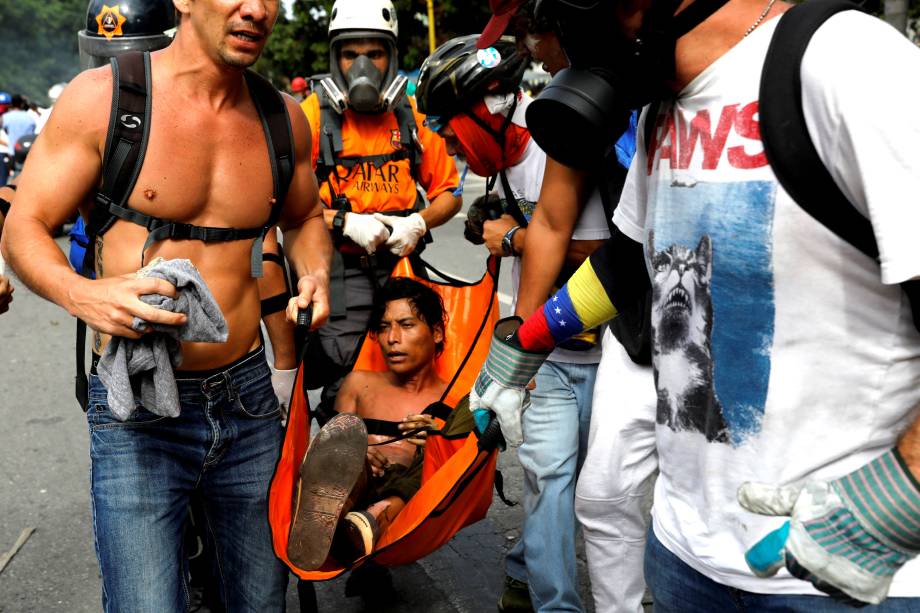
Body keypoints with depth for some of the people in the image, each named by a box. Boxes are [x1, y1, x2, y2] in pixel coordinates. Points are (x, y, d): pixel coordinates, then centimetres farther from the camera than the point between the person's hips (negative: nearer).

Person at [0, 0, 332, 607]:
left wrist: (315, 273, -1)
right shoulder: (100, 97, -9)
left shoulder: (284, 117, 4)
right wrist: (82, 294, -24)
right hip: (138, 415, -4)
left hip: (249, 397, 4)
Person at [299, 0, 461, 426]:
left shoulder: (411, 115, 9)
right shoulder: (314, 114, -2)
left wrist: (418, 223, -6)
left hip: (402, 263, 4)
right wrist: (345, 223, -17)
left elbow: (448, 192, 13)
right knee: (344, 389, -5)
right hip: (340, 269, -3)